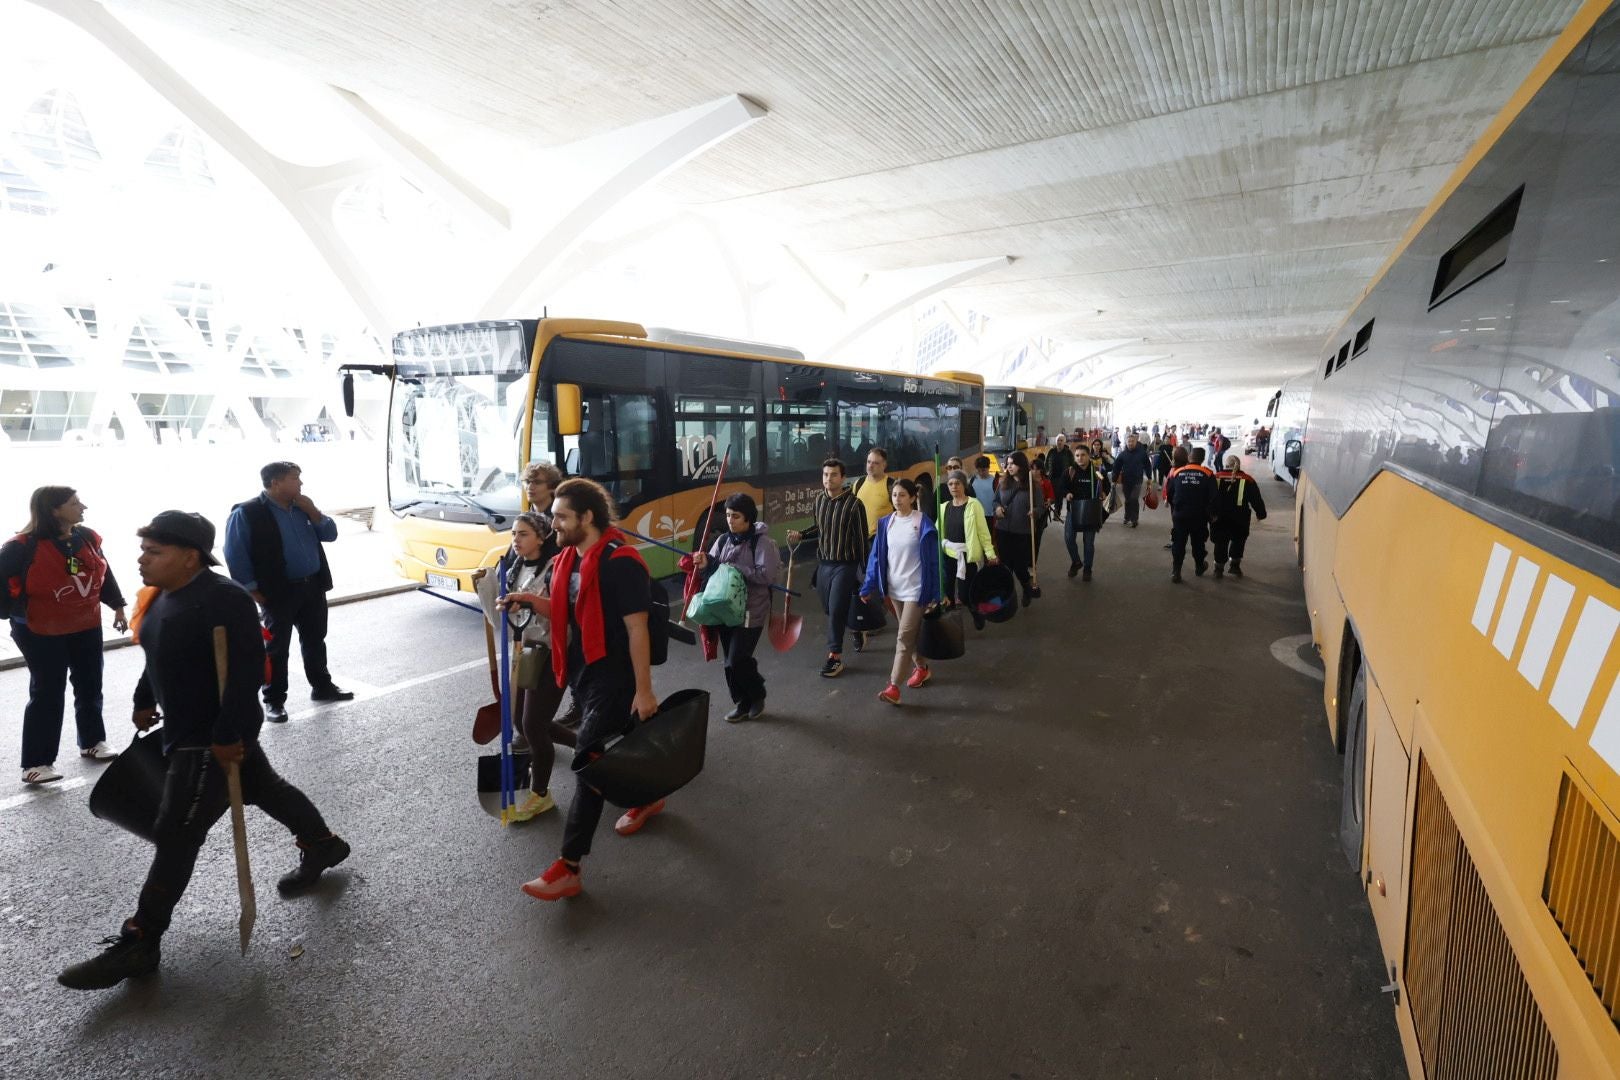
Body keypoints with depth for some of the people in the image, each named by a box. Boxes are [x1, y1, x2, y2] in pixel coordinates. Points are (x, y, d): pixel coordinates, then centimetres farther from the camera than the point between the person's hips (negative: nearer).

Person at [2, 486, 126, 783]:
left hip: (87, 628, 5)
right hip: (42, 634, -5)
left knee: (90, 688, 14)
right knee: (47, 695, -1)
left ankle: (92, 742, 31)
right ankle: (36, 763, 10)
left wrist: (118, 607, 15)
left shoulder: (88, 538, -2)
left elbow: (104, 574, 10)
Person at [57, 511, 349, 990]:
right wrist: (144, 702, 27)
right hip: (185, 732, 10)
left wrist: (228, 735, -28)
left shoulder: (224, 599, -26)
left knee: (177, 835, -2)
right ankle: (323, 845, 39)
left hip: (214, 740, -10)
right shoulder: (165, 596, 6)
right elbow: (159, 658, 22)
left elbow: (246, 671, -28)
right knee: (265, 789, 22)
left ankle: (138, 944, 10)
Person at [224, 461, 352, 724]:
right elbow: (235, 555, -10)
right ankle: (274, 700, 14)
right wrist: (252, 590, -11)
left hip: (313, 586, 6)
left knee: (315, 641, 16)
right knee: (276, 648, 4)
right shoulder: (246, 513, -10)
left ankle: (322, 686, 29)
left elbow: (330, 535, 8)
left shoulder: (303, 507, 9)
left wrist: (312, 511, -6)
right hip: (279, 592, -6)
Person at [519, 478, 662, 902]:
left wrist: (644, 690, -19)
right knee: (616, 744, 24)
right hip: (581, 672, 9)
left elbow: (637, 630, -21)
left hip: (612, 677, -9)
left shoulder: (621, 563, -22)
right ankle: (647, 797, 50)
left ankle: (568, 869, 1)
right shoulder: (567, 559, 5)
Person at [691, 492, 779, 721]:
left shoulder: (761, 542, -12)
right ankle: (742, 703, 29)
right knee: (731, 661, 12)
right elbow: (714, 568, 10)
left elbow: (766, 575, -20)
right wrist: (706, 563, -13)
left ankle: (757, 697, 19)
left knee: (737, 661, -7)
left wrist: (734, 568, -20)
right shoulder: (723, 540, 7)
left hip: (751, 612, -6)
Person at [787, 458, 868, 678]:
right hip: (823, 563, 6)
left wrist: (865, 571, -9)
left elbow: (862, 538, -10)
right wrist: (800, 535, -1)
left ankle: (835, 657, 4)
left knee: (836, 610, -7)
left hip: (845, 565, -6)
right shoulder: (818, 499, 3)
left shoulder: (853, 504, -15)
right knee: (829, 609, 13)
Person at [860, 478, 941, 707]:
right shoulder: (886, 523, 3)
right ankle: (921, 668, 39)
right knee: (908, 633, 18)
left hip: (915, 589, -5)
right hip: (894, 588, 5)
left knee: (904, 636, -9)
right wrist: (868, 587, 1)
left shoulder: (923, 524, -11)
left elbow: (934, 560, -9)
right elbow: (877, 556, 5)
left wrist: (936, 594, -10)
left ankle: (893, 687, -8)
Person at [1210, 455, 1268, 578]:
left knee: (1220, 542, 12)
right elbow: (1256, 499, 3)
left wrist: (1209, 514, 7)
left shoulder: (1216, 478, 3)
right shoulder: (1247, 480, 1)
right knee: (1238, 540, 20)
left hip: (1219, 518, 1)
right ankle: (1235, 565, 18)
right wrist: (1261, 513, 14)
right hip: (1239, 519, -1)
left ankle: (1219, 567, 14)